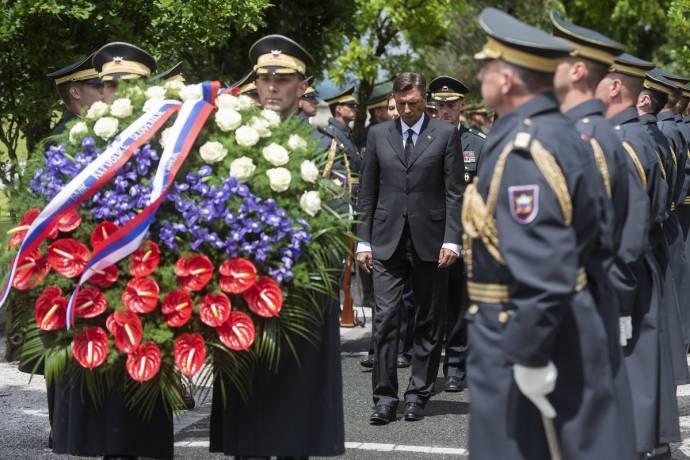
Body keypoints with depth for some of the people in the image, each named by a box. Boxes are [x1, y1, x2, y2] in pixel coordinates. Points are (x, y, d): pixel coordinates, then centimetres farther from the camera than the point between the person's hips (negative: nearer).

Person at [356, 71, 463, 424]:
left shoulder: (445, 134, 3)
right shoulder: (378, 135, 10)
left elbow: (454, 192, 0)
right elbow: (367, 193, 12)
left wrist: (451, 240, -8)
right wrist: (363, 241, 6)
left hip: (429, 241, -1)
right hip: (387, 241, 1)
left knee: (429, 322, 4)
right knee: (385, 317, -7)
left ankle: (418, 396, 13)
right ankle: (385, 398, -4)